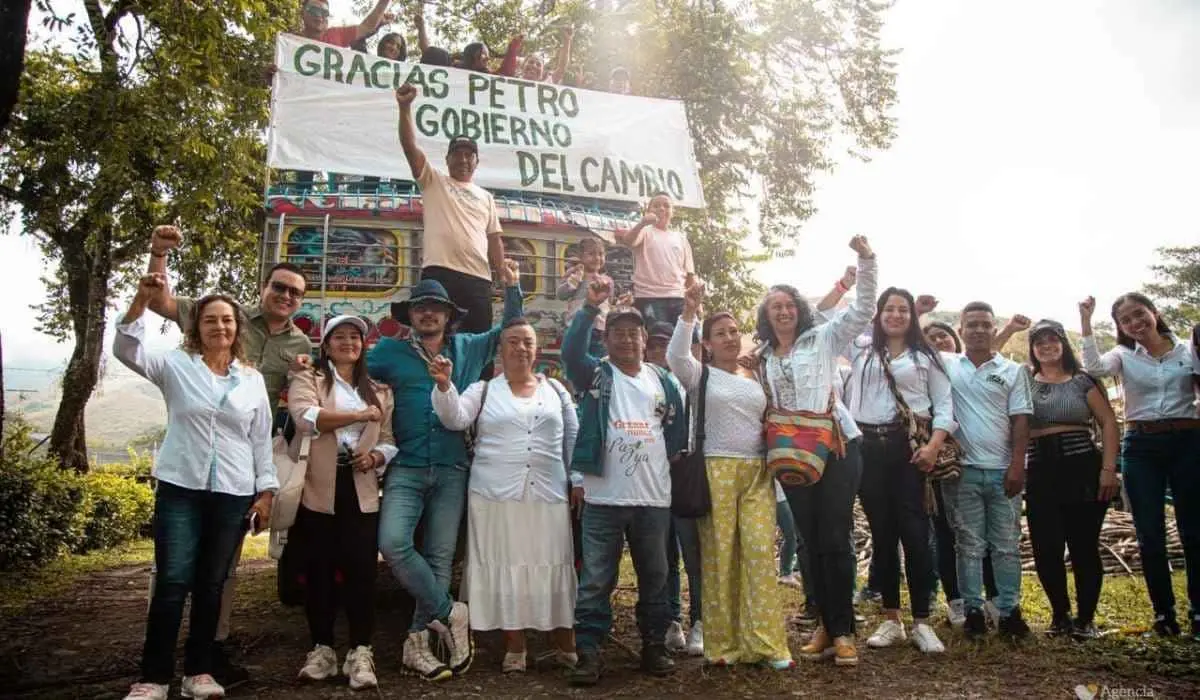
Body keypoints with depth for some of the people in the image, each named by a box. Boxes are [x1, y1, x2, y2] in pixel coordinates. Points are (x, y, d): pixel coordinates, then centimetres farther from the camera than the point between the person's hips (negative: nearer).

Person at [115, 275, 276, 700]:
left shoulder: (252, 378, 8)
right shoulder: (176, 365, 3)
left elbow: (261, 439, 9)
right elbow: (126, 350, -13)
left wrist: (266, 490, 5)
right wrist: (142, 302, -26)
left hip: (233, 494, 2)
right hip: (179, 489, -2)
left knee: (212, 585, 8)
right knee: (173, 582, -5)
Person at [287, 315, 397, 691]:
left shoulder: (379, 391, 17)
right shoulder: (307, 380, 6)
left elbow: (389, 440, 16)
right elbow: (306, 417, -15)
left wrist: (375, 456, -6)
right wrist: (359, 415, -16)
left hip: (361, 493, 2)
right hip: (318, 491, -2)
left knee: (361, 571, -3)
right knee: (319, 571, 4)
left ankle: (360, 653, 4)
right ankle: (322, 649, 17)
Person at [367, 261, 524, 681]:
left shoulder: (467, 348, 11)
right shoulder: (391, 351, 7)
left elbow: (510, 331, 19)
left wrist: (512, 287, 8)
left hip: (452, 469, 1)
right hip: (406, 467, -1)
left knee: (439, 557, 3)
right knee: (393, 543, -19)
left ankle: (418, 642, 15)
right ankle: (450, 614, -2)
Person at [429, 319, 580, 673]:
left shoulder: (556, 390, 12)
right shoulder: (484, 390, 7)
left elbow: (574, 438, 13)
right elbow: (454, 418, -9)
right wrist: (444, 384, -25)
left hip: (548, 495, 1)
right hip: (496, 495, -1)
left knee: (552, 569, 4)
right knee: (506, 569, 4)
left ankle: (567, 646, 16)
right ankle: (515, 649, 16)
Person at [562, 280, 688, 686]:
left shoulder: (662, 380, 11)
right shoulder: (596, 374, 2)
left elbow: (678, 424, 18)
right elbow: (571, 351, -17)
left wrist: (670, 455, 6)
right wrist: (591, 307, -23)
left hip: (654, 498, 3)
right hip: (603, 497, -3)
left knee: (654, 577, 13)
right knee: (596, 581, 0)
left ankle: (654, 645, 26)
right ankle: (589, 652, 8)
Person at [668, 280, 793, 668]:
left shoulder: (757, 378, 17)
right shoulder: (700, 374, 4)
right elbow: (676, 355, -16)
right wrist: (689, 311, -23)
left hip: (758, 473, 3)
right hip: (716, 471, -3)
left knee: (760, 552, -4)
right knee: (719, 555, -2)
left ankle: (766, 642, 2)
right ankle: (723, 642, 8)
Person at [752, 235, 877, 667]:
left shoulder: (823, 338, 2)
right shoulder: (763, 357, 15)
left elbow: (864, 310, -8)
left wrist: (866, 261, -16)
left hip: (836, 447, -4)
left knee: (836, 540, -4)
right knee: (811, 541, 10)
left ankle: (843, 631, 6)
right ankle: (827, 625, 22)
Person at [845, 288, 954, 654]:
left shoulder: (925, 356, 10)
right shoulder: (860, 349, 14)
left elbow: (944, 405, 5)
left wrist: (933, 445, -11)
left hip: (909, 446, -2)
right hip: (868, 446, 2)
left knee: (914, 532, -5)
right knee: (881, 533, 6)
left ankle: (922, 622, 4)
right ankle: (891, 620, 15)